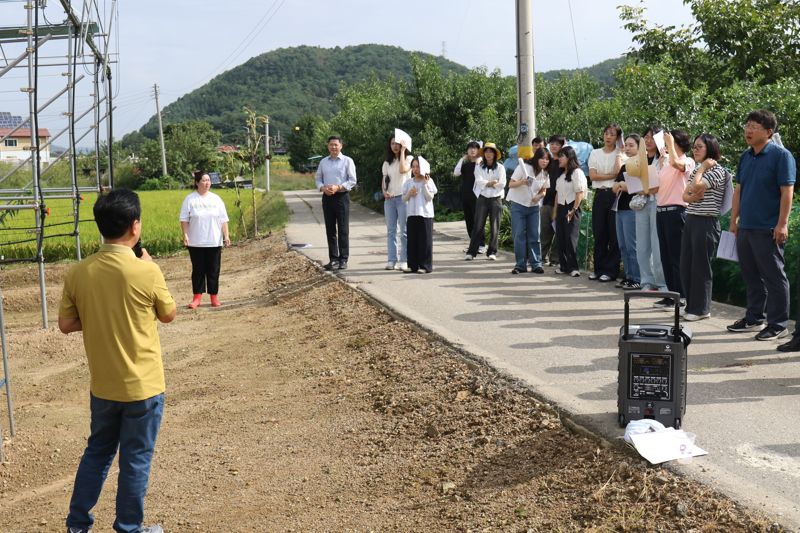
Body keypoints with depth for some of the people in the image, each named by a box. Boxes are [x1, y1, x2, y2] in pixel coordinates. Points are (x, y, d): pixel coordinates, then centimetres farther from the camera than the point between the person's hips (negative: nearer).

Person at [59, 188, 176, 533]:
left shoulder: (78, 273, -7)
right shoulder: (147, 271, -19)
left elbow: (66, 325, 1)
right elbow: (168, 315, -3)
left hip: (102, 385, 4)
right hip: (142, 385, -4)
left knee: (97, 451, 22)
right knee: (136, 460, 11)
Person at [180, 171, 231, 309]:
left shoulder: (216, 199, 5)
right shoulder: (190, 199, -2)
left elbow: (223, 219, 5)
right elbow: (184, 220, -1)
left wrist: (226, 235, -2)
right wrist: (185, 235, -10)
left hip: (214, 242, 2)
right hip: (196, 243, -2)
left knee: (213, 270, 5)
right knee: (198, 270, 3)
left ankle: (214, 297, 12)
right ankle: (197, 297, 8)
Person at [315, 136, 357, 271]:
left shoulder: (347, 161, 0)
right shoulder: (323, 162, 12)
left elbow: (352, 181, -4)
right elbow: (318, 179, 14)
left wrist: (338, 187, -16)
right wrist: (323, 188, -7)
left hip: (341, 197, -4)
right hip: (327, 197, 4)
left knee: (343, 230, -3)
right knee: (330, 230, 5)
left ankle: (343, 260, 1)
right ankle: (333, 259, 10)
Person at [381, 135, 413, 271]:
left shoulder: (408, 158, 1)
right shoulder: (387, 162, 16)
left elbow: (403, 169, -19)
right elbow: (384, 180, 17)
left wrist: (402, 151, -12)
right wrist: (384, 191, -3)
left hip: (403, 197, -5)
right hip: (389, 198, 5)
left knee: (404, 231, -4)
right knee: (391, 230, 3)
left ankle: (403, 260, -2)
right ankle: (391, 260, 4)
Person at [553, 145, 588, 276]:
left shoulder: (577, 172, -9)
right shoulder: (561, 174, 17)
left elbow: (580, 193, -14)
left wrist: (573, 210, -18)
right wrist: (556, 210, 13)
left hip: (571, 208, -8)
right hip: (561, 208, 8)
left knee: (571, 238, -9)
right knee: (560, 238, 6)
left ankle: (573, 267, -4)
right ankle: (563, 265, 13)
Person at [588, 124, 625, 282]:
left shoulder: (620, 154, 4)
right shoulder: (595, 153, 12)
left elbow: (618, 171, -14)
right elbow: (592, 175, 0)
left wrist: (619, 151, -8)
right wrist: (611, 175, -7)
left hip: (614, 194, -3)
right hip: (600, 195, 3)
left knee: (614, 233, -3)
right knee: (599, 233, 5)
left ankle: (611, 270, 1)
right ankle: (599, 268, 13)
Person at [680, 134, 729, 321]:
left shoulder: (717, 171, -9)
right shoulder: (696, 170, 17)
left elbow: (696, 186, -21)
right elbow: (685, 195, 13)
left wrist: (702, 168, -7)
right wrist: (693, 197, -9)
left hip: (706, 223, -8)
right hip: (691, 220, 8)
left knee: (701, 266, -3)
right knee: (686, 266, 9)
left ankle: (701, 309, 5)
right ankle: (691, 305, 19)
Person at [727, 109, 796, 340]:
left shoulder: (781, 155, -9)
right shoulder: (745, 157, 12)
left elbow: (787, 192, -13)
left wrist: (782, 224, -18)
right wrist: (734, 219, 13)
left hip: (768, 229, -7)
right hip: (745, 227, 7)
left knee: (774, 277, -1)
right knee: (751, 276, 15)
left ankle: (778, 324, 6)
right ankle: (754, 318, 26)